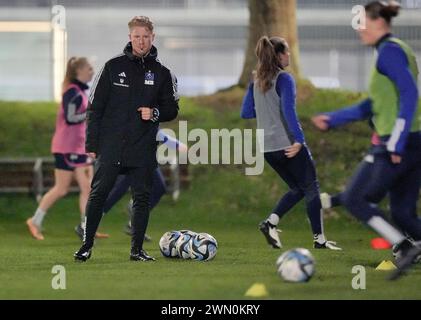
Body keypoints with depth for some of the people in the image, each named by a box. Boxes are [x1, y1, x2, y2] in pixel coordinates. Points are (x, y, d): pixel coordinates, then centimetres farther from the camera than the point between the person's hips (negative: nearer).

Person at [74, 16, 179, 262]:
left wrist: (155, 113, -10)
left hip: (144, 149, 1)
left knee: (142, 198, 2)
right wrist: (92, 143, -1)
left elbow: (172, 109, 13)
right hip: (111, 147, -1)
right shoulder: (113, 67, 3)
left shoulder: (162, 73, 7)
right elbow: (95, 107, 4)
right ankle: (87, 245, 7)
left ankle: (137, 249, 10)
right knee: (98, 194, -3)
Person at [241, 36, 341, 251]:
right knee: (311, 188, 5)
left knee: (297, 188, 18)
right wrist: (299, 139, -24)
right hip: (289, 144, -7)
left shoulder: (256, 82, 10)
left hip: (267, 148, 7)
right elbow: (288, 111, -21)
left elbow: (245, 113, 13)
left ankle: (271, 222, -2)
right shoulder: (284, 79, -11)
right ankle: (319, 239, 5)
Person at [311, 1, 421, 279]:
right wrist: (333, 119, 28)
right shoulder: (396, 50, 20)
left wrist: (397, 142, -23)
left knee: (355, 199, -2)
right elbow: (373, 106, 26)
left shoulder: (389, 51, -10)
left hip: (396, 145, -9)